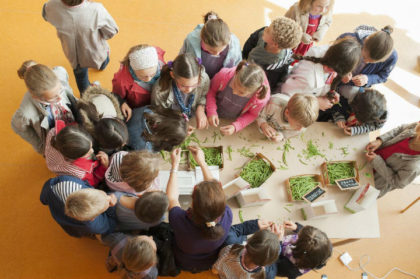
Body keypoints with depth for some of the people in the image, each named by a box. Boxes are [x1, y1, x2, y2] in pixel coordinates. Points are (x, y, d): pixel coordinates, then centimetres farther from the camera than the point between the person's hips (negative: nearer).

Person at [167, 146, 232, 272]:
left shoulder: (180, 222, -45)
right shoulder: (227, 216, -39)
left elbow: (171, 197, -22)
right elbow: (215, 189, -17)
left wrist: (175, 165, -13)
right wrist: (202, 162, -7)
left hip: (184, 265, -2)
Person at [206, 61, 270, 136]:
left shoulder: (261, 98, -33)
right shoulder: (224, 75, -33)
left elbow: (252, 115, -11)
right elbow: (211, 90, -10)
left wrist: (235, 127, -26)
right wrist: (211, 112, -22)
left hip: (234, 121, 1)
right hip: (215, 117, -1)